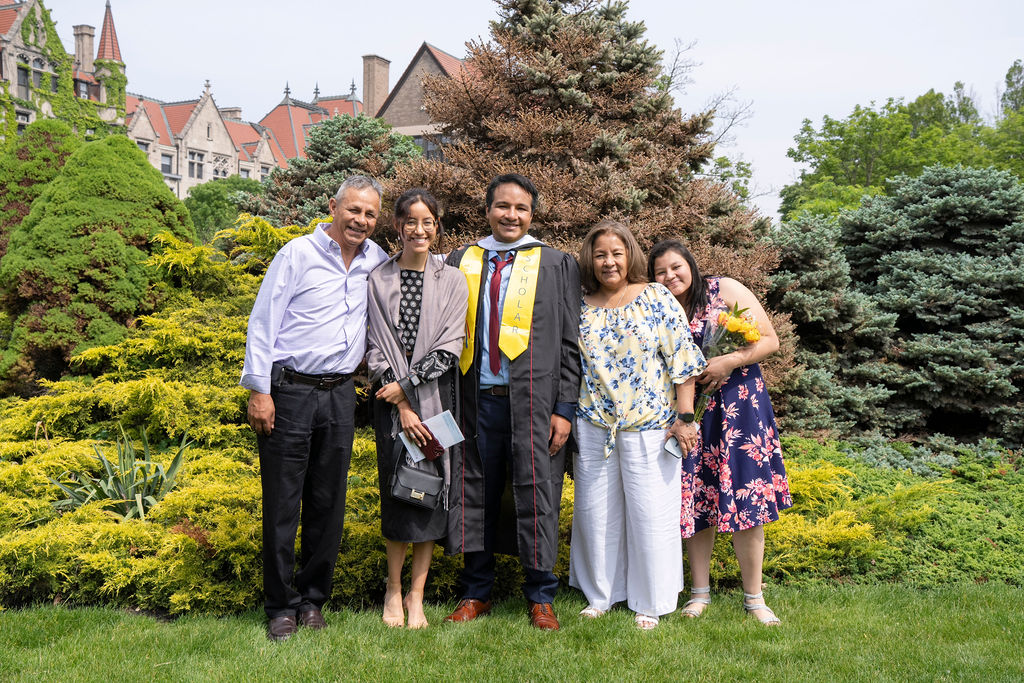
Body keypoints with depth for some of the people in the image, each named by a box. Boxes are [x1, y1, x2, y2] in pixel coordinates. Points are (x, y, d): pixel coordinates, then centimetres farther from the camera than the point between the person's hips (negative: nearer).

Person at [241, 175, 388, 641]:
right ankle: (281, 607, 11)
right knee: (282, 503, 0)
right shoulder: (298, 254, -3)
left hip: (339, 396, 5)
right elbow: (263, 322, -5)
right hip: (289, 392, -4)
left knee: (328, 503, 8)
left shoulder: (376, 261, 12)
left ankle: (313, 599, 21)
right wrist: (259, 390, -11)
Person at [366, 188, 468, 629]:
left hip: (436, 396, 0)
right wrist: (400, 405, -9)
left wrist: (405, 384, -11)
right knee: (396, 488, 0)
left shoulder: (452, 281, 3)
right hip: (392, 399, 0)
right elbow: (374, 348, -1)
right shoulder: (378, 280, 3)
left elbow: (449, 349, -3)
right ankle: (393, 589, 17)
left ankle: (416, 595, 12)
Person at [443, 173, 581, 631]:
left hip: (533, 402, -2)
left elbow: (569, 343, 3)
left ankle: (540, 597, 15)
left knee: (536, 497, 0)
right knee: (475, 495, 8)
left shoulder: (557, 265, 7)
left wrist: (564, 408, -5)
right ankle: (476, 593, 22)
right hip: (477, 400, 2)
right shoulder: (461, 262, 12)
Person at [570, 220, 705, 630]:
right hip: (593, 427, 3)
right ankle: (601, 594, 26)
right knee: (596, 509, 10)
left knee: (650, 511, 2)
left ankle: (651, 602, 17)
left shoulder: (657, 298, -2)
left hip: (648, 426, -3)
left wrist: (684, 417, -9)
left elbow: (682, 359, -4)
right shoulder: (581, 307, 6)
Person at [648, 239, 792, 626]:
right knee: (696, 500, 3)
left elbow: (770, 340, -1)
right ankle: (700, 592, 16)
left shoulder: (726, 291, -1)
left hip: (739, 406, -2)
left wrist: (731, 361, -16)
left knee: (746, 501, -3)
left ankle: (754, 597, 7)